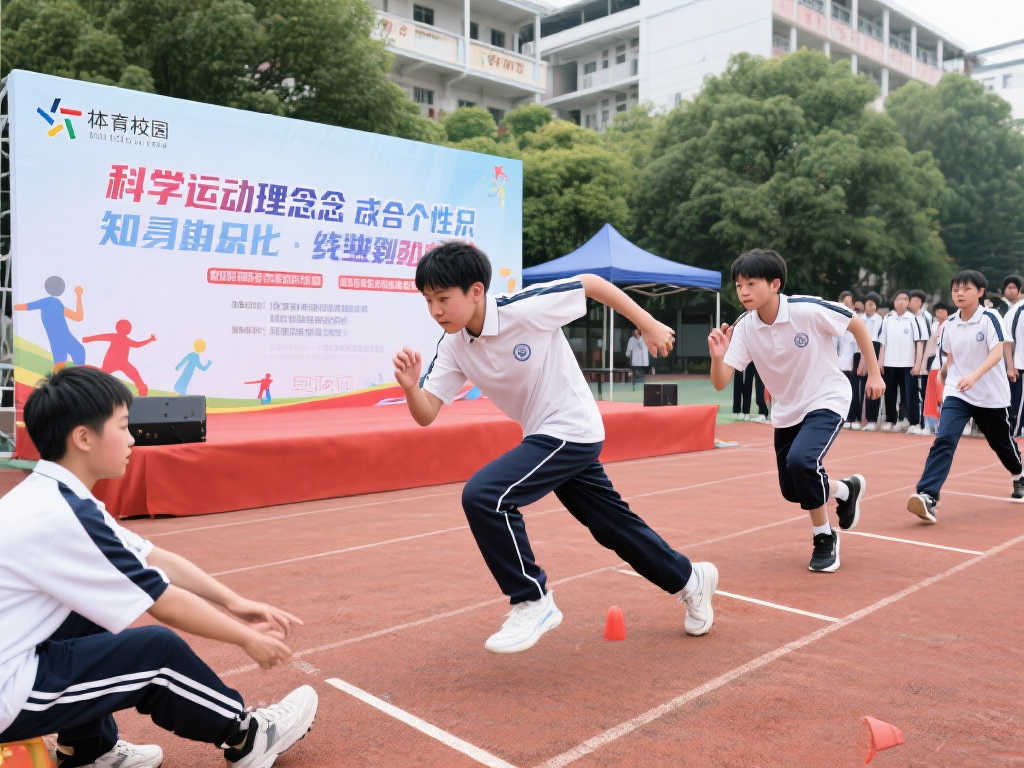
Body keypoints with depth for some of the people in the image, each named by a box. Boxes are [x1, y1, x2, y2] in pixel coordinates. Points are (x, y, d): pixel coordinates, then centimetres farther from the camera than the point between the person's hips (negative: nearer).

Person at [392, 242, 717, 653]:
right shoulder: (452, 346, -4)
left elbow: (591, 283, -11)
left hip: (572, 431, -8)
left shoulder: (525, 308, -23)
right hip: (543, 436, 8)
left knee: (483, 495, -22)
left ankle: (532, 602, -7)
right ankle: (690, 580, 41)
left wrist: (648, 324, -5)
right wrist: (410, 386, -29)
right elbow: (426, 415, -7)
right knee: (615, 526, 19)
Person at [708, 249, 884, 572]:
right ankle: (846, 489, 42)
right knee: (793, 491, 9)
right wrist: (718, 356, -37)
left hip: (827, 400, -5)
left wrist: (874, 373, -4)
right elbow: (720, 383, -17)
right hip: (786, 410, 5)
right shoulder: (743, 328, -13)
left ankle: (824, 537, -4)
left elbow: (857, 324, -7)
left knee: (800, 461, -29)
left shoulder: (809, 309, -24)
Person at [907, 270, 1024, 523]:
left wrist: (974, 376, -36)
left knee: (1003, 443, 18)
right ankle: (927, 498, -29)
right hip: (956, 394, 2)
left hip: (992, 395, -2)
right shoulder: (950, 324, 1)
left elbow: (997, 353, -23)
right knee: (943, 440, -19)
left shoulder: (990, 318, -11)